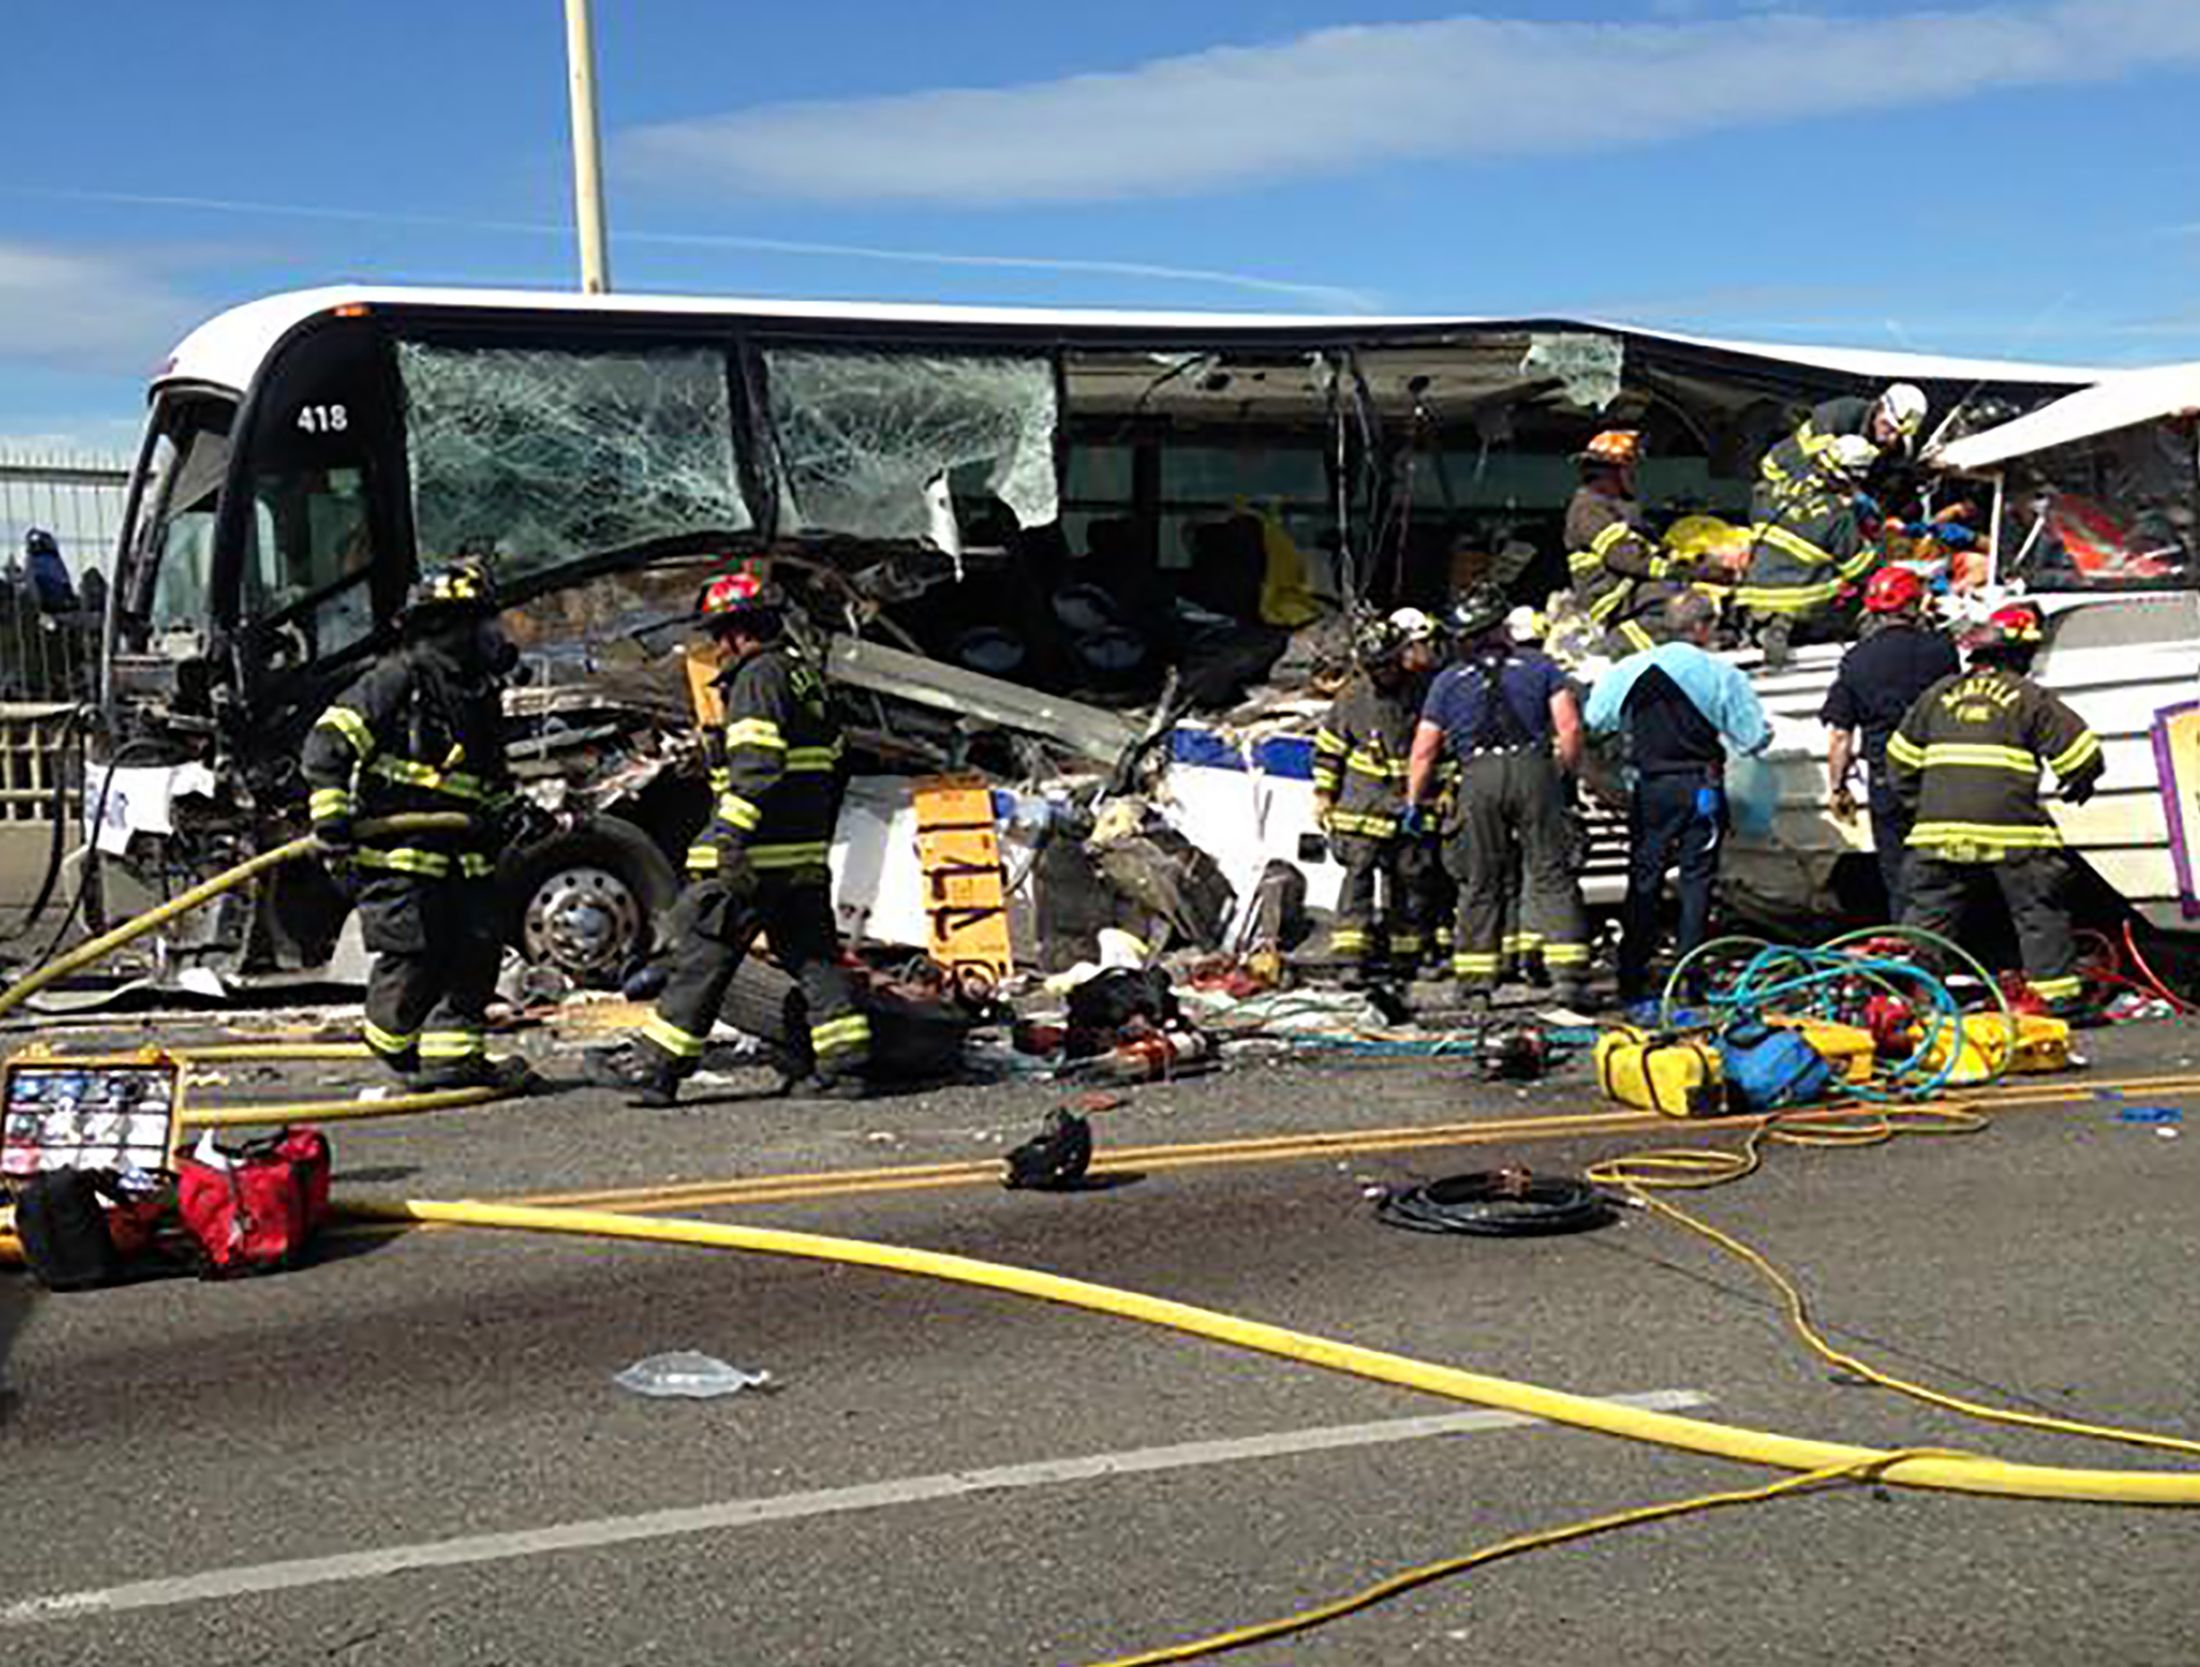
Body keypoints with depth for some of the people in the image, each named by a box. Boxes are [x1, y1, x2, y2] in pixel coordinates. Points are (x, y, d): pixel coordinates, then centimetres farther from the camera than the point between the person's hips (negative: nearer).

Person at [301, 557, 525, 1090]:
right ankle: (391, 1045, 19)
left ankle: (451, 1054, 13)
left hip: (460, 855, 8)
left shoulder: (479, 694, 16)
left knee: (478, 947, 2)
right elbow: (329, 741, -13)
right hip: (397, 852, -8)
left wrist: (515, 812, 15)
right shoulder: (399, 679, -9)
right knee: (414, 957, -8)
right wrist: (332, 818, -19)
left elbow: (491, 776, 31)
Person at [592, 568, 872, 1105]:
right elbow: (831, 764, 24)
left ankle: (656, 1065, 0)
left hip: (759, 855, -9)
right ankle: (846, 1064, 7)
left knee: (705, 955, -4)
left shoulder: (759, 677, -10)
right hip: (805, 854, 9)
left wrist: (730, 835, -27)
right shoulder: (805, 676, 19)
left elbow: (756, 764, -22)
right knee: (813, 954, 10)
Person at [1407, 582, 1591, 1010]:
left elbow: (1424, 751, 12)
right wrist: (1565, 775, 14)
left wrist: (1413, 805, 21)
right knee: (1551, 875, 1)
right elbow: (1569, 727, 2)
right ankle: (1568, 975, -7)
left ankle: (1477, 984, 7)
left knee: (1480, 884, 8)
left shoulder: (1448, 681, 15)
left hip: (1478, 776, 1)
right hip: (1534, 767, -1)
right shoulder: (1539, 666, 14)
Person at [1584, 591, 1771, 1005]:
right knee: (1697, 878, 5)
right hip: (1700, 787, -2)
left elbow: (1593, 723, 6)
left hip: (1649, 787, 2)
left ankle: (1631, 978, 9)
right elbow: (1755, 738, -2)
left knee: (1644, 878, 9)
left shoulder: (1629, 669, 0)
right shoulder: (1721, 674, -6)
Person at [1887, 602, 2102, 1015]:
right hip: (2011, 829, -3)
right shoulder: (2030, 698, 1)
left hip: (1940, 828, 3)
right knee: (2039, 912, 6)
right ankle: (2058, 993, 6)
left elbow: (1901, 756, 19)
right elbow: (2079, 751, 1)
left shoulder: (1938, 694, 14)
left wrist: (1918, 805, 30)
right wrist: (2079, 786, 22)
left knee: (1927, 909, 11)